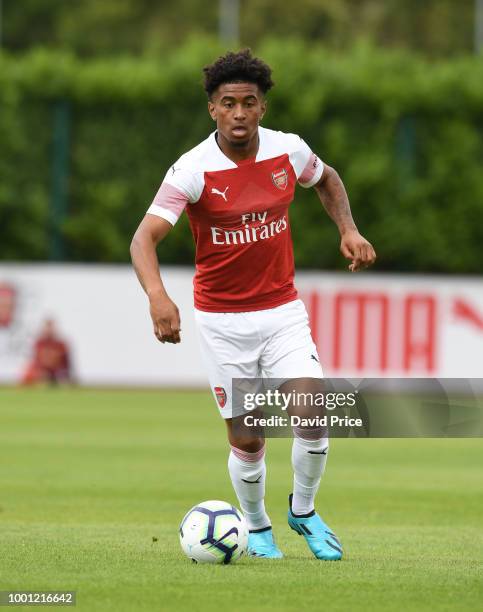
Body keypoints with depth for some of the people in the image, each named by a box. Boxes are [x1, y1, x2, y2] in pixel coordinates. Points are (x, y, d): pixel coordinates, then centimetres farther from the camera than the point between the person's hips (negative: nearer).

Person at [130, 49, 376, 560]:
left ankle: (303, 511, 12)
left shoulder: (288, 151, -5)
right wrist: (158, 296, -44)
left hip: (283, 312, 2)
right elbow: (145, 236, -27)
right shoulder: (193, 171, -18)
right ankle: (256, 527, 28)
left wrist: (348, 230, 3)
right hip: (222, 321, -2)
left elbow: (326, 179, 19)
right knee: (247, 441, 0)